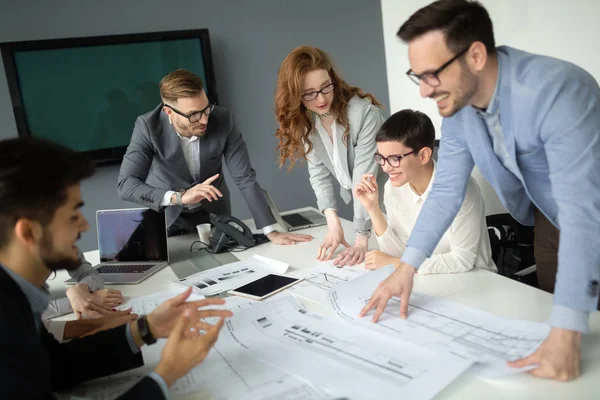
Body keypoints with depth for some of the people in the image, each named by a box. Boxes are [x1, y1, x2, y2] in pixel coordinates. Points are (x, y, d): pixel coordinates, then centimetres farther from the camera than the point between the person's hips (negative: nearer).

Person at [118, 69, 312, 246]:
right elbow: (126, 184, -28)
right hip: (165, 217, 0)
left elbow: (245, 178, -19)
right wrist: (178, 197, -43)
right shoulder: (148, 126, -23)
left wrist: (272, 231, -24)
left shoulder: (223, 120, -21)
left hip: (213, 214, 0)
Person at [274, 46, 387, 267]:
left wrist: (361, 239, -35)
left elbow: (365, 176, -32)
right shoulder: (304, 121, -9)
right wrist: (332, 219, -26)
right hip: (361, 204, 5)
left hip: (389, 200, -5)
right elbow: (318, 172, -12)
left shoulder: (364, 112, -29)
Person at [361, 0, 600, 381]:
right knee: (550, 317, 17)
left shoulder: (558, 90, -37)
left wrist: (567, 334, -45)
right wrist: (407, 266, -17)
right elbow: (446, 190, -7)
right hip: (550, 219, 6)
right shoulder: (457, 107, -14)